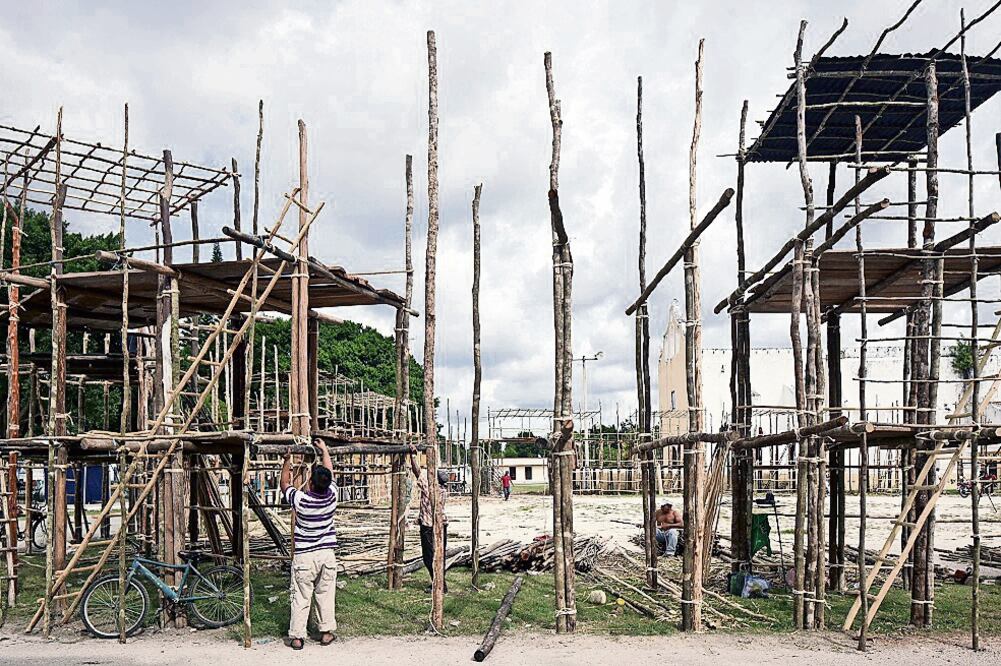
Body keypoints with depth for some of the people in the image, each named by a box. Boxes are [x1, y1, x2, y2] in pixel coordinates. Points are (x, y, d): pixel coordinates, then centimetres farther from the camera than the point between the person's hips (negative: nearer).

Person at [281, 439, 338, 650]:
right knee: (326, 595, 12)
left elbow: (284, 483, 3)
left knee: (301, 597, 3)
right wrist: (325, 450, 23)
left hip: (304, 555, -3)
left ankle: (297, 637, 7)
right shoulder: (332, 496, -9)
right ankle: (327, 632, 18)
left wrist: (287, 462, 12)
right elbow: (330, 472, 10)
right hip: (327, 553, 3)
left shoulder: (300, 499, -17)